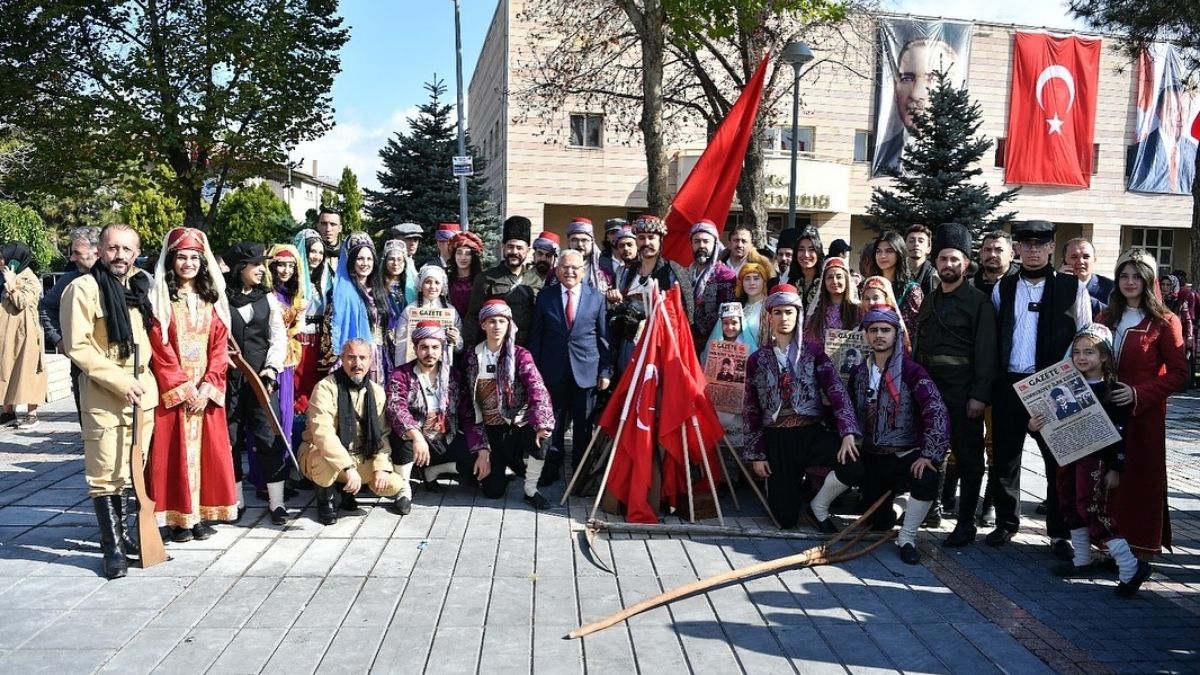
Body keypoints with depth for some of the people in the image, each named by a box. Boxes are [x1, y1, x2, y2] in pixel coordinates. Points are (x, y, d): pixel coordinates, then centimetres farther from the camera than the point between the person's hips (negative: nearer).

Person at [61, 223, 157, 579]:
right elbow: (77, 346, -14)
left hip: (142, 390, 6)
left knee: (130, 469, 14)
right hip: (102, 394, -6)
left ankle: (121, 532, 26)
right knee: (104, 473, -1)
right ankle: (112, 545, 7)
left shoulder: (142, 286, 9)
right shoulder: (83, 288, -9)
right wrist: (121, 381, -17)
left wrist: (144, 379, 9)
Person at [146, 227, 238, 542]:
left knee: (208, 450, 5)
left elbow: (220, 346, 5)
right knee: (175, 452, -1)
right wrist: (184, 388, -13)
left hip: (206, 391, 4)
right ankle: (178, 518, 6)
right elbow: (159, 348, -8)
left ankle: (202, 514, 13)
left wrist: (208, 387, -7)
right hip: (172, 391, -4)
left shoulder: (212, 298, 10)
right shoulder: (159, 297, -2)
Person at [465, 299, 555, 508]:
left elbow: (537, 389, -19)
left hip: (518, 424, -2)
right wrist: (481, 448, -5)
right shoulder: (473, 358, 1)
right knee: (493, 491, -6)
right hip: (491, 429, 2)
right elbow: (469, 403, 1)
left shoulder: (520, 355, -5)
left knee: (539, 436, -36)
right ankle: (500, 464, 32)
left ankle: (531, 491, -10)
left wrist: (542, 423, -37)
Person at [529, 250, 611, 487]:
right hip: (554, 372, 0)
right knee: (553, 425, 7)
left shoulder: (596, 297, 3)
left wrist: (605, 371, -1)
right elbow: (536, 336, 5)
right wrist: (535, 370, 0)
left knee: (583, 427, 9)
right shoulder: (545, 296, 3)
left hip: (586, 371, 0)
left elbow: (604, 337, 4)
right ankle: (551, 472, 21)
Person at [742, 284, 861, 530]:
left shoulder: (813, 352, 3)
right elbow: (750, 410, 6)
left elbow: (837, 392, -9)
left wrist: (848, 433, -24)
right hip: (776, 439, 0)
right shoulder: (757, 360, 7)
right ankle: (796, 482, 31)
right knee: (786, 519, -4)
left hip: (812, 433, 0)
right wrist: (755, 454, 0)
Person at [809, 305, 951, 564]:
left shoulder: (911, 371, -9)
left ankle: (907, 539, -9)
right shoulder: (859, 373, 6)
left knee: (927, 479, -34)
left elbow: (937, 412, -20)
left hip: (906, 455, -2)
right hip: (872, 455, 2)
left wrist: (929, 454, -28)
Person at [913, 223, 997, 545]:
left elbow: (986, 351, -11)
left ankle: (966, 524, 7)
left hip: (962, 391, -5)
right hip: (929, 386, 6)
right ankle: (932, 506, 27)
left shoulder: (978, 301, -4)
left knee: (968, 457, 1)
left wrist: (979, 395, -17)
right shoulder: (929, 300, 14)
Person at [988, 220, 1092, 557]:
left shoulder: (1072, 288, 0)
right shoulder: (1003, 288, 8)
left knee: (1059, 461, 4)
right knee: (1004, 457, 10)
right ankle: (1006, 523, 25)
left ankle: (1060, 533, 15)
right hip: (1009, 385, 3)